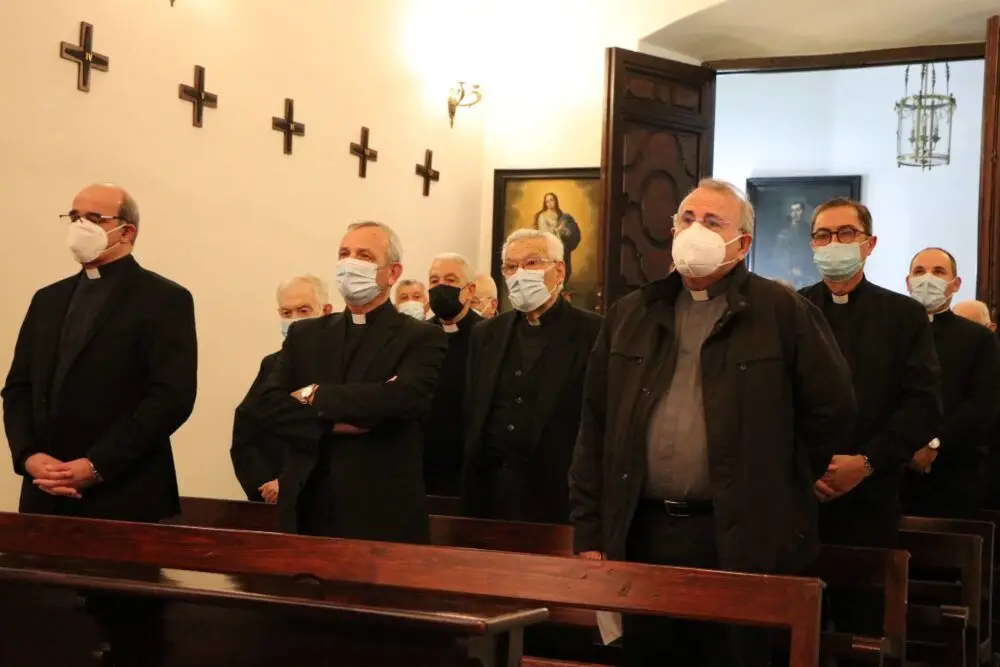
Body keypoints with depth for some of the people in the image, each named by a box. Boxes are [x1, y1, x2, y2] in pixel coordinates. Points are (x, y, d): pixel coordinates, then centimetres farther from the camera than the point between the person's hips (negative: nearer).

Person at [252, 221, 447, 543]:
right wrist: (333, 424, -15)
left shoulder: (421, 338, -2)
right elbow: (268, 407, 1)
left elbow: (402, 398, -21)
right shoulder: (305, 334, 12)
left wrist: (315, 396, -10)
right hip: (307, 510, 4)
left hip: (384, 515, -4)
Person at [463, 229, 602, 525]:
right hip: (489, 497, 5)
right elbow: (472, 416, 14)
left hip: (558, 498, -4)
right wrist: (467, 487, 7)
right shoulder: (486, 334, 12)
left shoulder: (595, 334, -6)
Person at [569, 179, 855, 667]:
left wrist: (780, 488, 3)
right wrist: (589, 531, 5)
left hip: (741, 541, -4)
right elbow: (596, 427, 9)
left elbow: (831, 407, 0)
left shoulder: (782, 312, -3)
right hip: (641, 535, 4)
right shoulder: (629, 316, 10)